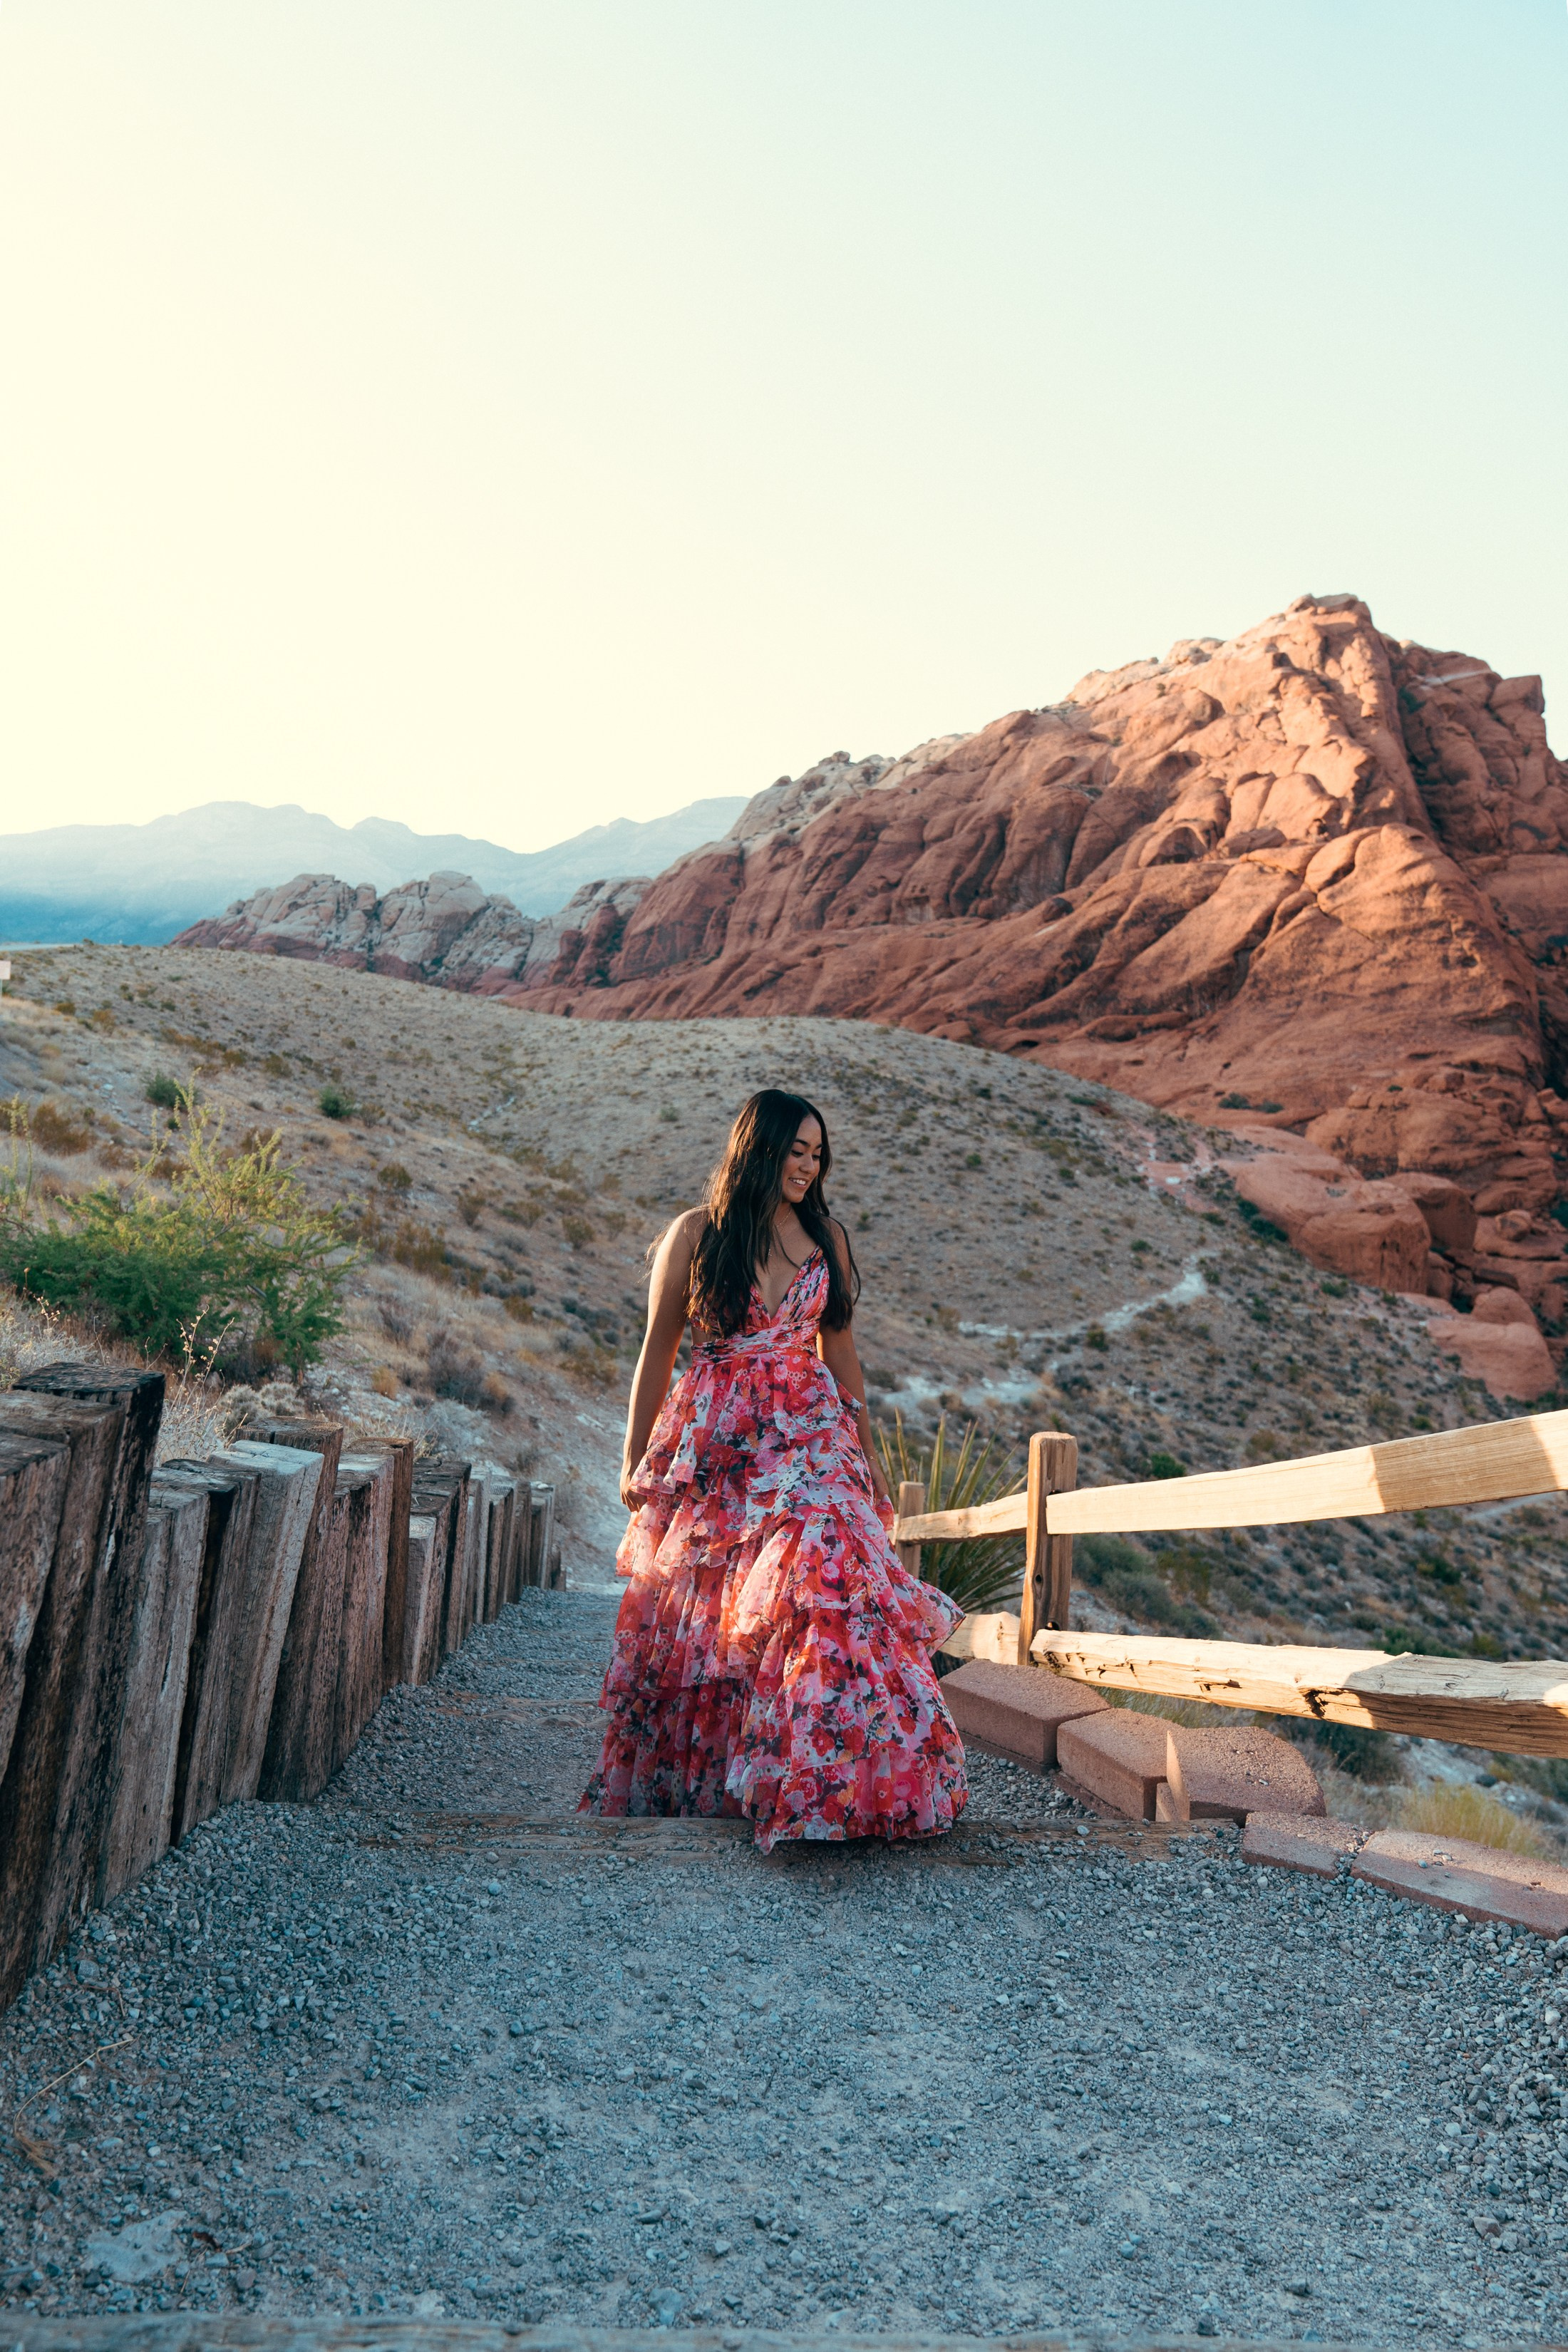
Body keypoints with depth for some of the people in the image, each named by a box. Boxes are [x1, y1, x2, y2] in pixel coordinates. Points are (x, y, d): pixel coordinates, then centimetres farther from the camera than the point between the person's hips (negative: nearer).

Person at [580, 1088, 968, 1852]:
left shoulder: (827, 1237, 8)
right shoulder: (696, 1234, 0)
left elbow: (839, 1349, 14)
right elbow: (658, 1351, 4)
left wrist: (864, 1448, 12)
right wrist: (635, 1460, 4)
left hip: (809, 1437, 2)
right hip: (713, 1444, -1)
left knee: (823, 1575, -18)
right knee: (693, 1615, 7)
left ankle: (832, 1779, -9)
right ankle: (667, 1778, 29)